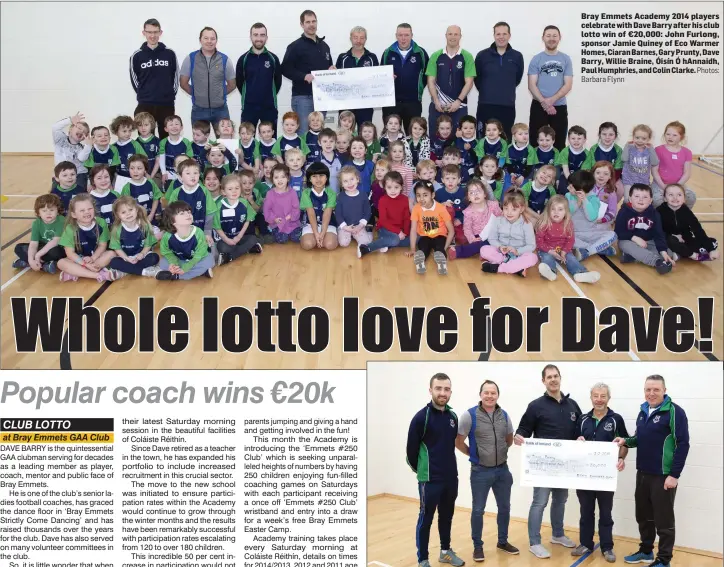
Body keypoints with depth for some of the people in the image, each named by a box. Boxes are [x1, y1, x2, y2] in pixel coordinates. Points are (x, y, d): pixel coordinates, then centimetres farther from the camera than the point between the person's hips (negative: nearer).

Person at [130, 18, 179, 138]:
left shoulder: (169, 54, 3)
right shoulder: (137, 56, 1)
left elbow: (175, 76, 9)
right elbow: (134, 79, 8)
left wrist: (170, 95, 4)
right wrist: (144, 95, 5)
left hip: (167, 105, 1)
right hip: (145, 106, -1)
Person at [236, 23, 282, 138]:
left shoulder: (273, 59, 2)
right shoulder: (243, 59, 0)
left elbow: (278, 81, 9)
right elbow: (239, 82, 8)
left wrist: (270, 96, 10)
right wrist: (249, 96, 11)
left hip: (269, 107, 1)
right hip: (249, 107, -1)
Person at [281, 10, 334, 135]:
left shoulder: (324, 46, 17)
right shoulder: (295, 46, -3)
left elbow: (328, 68, 26)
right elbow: (285, 69, -9)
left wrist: (332, 70, 3)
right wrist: (304, 76, -21)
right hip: (303, 96, -6)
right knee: (303, 132, -8)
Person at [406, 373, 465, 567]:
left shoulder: (453, 416, 4)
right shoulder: (421, 417, -14)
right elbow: (411, 448, -8)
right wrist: (419, 469, 4)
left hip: (451, 478, 6)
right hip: (430, 479, -6)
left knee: (447, 516, 18)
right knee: (426, 519, 3)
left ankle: (445, 551, 33)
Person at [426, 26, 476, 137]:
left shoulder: (467, 57, 0)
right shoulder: (436, 56, 5)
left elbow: (469, 82, -4)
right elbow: (431, 81, 3)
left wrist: (458, 101, -14)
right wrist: (436, 101, -9)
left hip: (459, 105, -1)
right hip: (438, 105, 1)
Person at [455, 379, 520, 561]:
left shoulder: (504, 415, 1)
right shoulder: (470, 415, -14)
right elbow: (458, 442, -8)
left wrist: (498, 452, 9)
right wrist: (474, 455, -1)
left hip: (502, 470, 4)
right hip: (480, 472, -4)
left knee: (504, 507, 14)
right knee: (478, 510, 5)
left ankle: (503, 542, 31)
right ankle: (477, 546, 18)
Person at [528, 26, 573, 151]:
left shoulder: (566, 59, 6)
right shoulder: (536, 59, 3)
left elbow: (568, 85, -1)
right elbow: (531, 85, -3)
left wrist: (552, 100, -15)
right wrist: (544, 102, -16)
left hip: (560, 106, 1)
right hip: (539, 107, -1)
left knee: (559, 143, 4)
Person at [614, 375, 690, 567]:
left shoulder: (674, 412, -13)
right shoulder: (643, 411, 10)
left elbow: (682, 444, -15)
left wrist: (674, 475, -17)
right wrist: (626, 441, 1)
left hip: (663, 476, -7)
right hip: (642, 474, 7)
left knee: (664, 520, 2)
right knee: (644, 516, 16)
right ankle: (646, 551, 31)